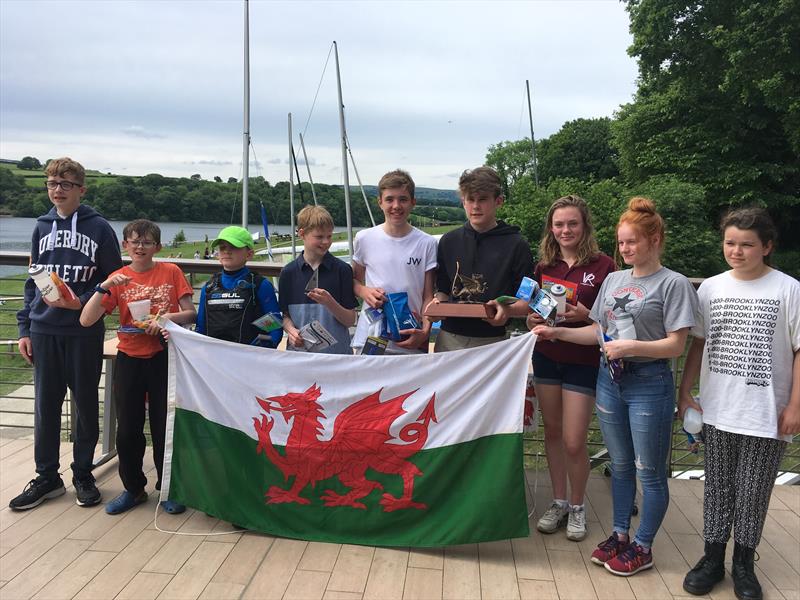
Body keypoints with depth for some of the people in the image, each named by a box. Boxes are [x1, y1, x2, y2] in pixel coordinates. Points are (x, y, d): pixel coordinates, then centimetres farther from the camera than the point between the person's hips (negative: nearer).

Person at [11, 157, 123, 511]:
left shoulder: (99, 228, -3)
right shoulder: (42, 227, 10)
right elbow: (32, 281, 14)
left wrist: (81, 302, -16)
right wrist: (24, 327, 8)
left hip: (85, 332, -3)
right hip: (43, 332, 4)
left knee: (85, 405, 7)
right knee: (45, 406, 9)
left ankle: (83, 475, 22)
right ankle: (47, 477, 24)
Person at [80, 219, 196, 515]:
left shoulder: (171, 272, -1)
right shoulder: (117, 278, 2)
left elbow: (190, 314, -1)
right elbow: (86, 320, -7)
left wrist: (168, 317, -20)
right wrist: (105, 287, -18)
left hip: (163, 358, -2)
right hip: (129, 360, 2)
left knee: (164, 426, 5)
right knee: (127, 429, 9)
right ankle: (133, 488, 27)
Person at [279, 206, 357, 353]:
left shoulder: (342, 269, -4)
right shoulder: (288, 272, 1)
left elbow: (350, 320, -4)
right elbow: (285, 315, 7)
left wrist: (329, 303, -20)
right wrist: (291, 330, -13)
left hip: (336, 351, -1)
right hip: (300, 350, 1)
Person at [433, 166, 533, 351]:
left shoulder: (516, 245, -1)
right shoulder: (449, 241, 10)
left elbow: (529, 301, -1)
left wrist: (508, 310, -21)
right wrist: (437, 305, -4)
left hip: (492, 341, -3)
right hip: (449, 340, 3)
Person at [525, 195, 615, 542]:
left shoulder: (602, 265, -8)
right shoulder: (544, 265, 4)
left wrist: (586, 316, -22)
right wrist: (532, 319, -7)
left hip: (583, 361, -4)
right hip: (546, 356, 4)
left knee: (574, 442, -1)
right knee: (552, 431, 13)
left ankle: (577, 506, 23)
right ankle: (558, 502, 29)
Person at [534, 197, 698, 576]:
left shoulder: (673, 284, -9)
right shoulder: (613, 279, 9)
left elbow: (676, 345, -13)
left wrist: (632, 347, -23)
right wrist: (558, 333, 1)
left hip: (649, 384, -6)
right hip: (609, 379, 6)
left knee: (649, 471, 7)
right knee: (620, 465, 17)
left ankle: (642, 548, 21)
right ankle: (620, 535, 31)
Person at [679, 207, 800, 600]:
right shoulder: (710, 288, 4)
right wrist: (685, 393, 6)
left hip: (766, 415, -2)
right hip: (717, 410, 3)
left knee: (753, 492, 7)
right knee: (718, 487, 12)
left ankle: (743, 564, 24)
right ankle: (713, 558, 25)